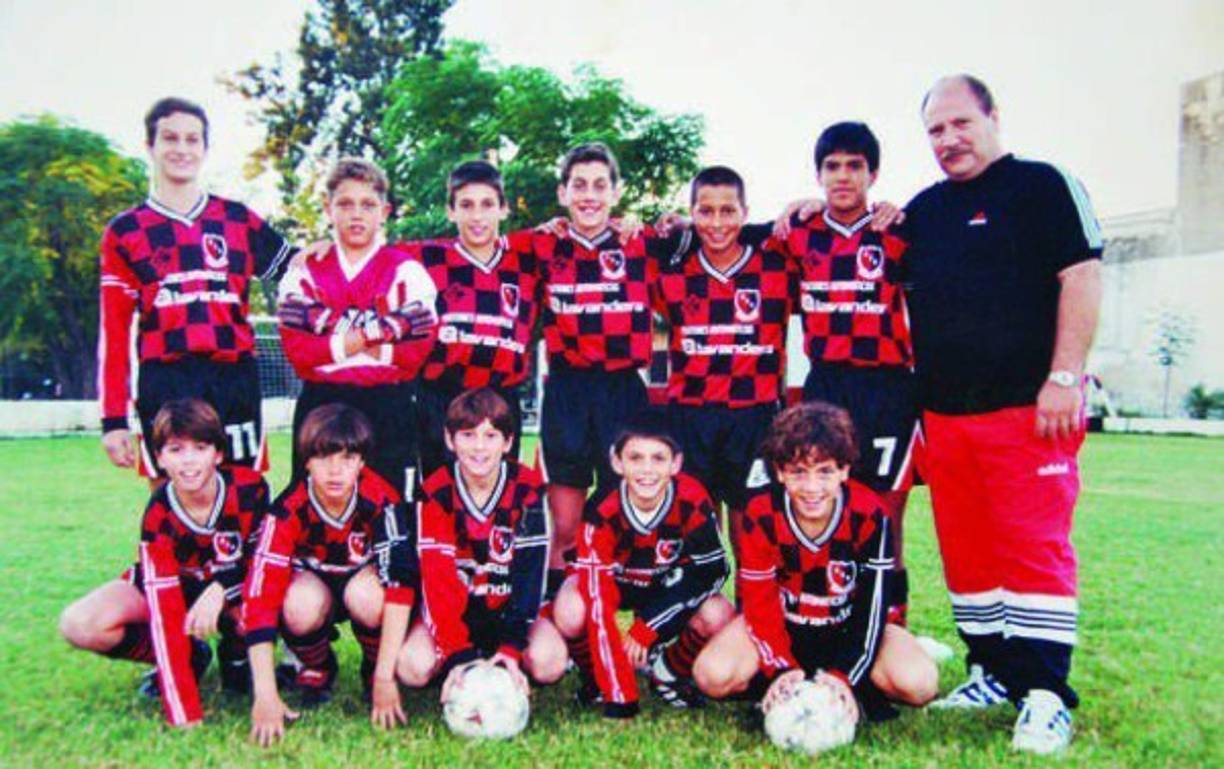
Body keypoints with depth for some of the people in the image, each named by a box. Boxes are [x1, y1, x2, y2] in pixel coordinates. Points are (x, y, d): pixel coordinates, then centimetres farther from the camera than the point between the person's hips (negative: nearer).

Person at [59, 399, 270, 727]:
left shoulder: (249, 487, -26)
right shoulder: (158, 517, -27)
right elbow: (165, 610, -31)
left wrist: (221, 589, -35)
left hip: (233, 588, 0)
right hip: (172, 587, 1)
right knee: (80, 625, -24)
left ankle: (235, 651, 2)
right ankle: (188, 658, -1)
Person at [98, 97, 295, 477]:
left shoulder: (239, 220, 13)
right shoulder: (125, 232, 10)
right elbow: (114, 332, 7)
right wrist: (113, 420, 1)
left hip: (235, 381, 1)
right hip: (165, 388, -1)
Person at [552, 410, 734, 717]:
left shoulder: (692, 499, -29)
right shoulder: (602, 514, -33)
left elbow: (710, 568, -21)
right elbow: (599, 605, -35)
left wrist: (647, 627, -27)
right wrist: (620, 698, -37)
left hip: (670, 584, 1)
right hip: (613, 581, -1)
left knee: (718, 616, -26)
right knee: (570, 613, -31)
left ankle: (668, 672, 5)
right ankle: (597, 677, 2)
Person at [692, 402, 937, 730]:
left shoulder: (868, 515, -21)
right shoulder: (761, 515, -20)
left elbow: (873, 604, -18)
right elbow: (759, 601, -15)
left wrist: (844, 675, -30)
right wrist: (783, 671, -29)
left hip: (849, 626, 0)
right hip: (783, 625, 0)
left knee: (918, 684, -27)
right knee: (713, 675, -25)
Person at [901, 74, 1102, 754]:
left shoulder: (1043, 186, 1)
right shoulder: (922, 209, 18)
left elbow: (1081, 278, -7)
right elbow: (901, 295, 28)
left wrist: (1065, 378, -15)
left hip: (1028, 410, -6)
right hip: (943, 413, 6)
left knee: (1036, 547, -6)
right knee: (966, 551, 9)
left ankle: (1046, 696, 1)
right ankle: (995, 673, 22)